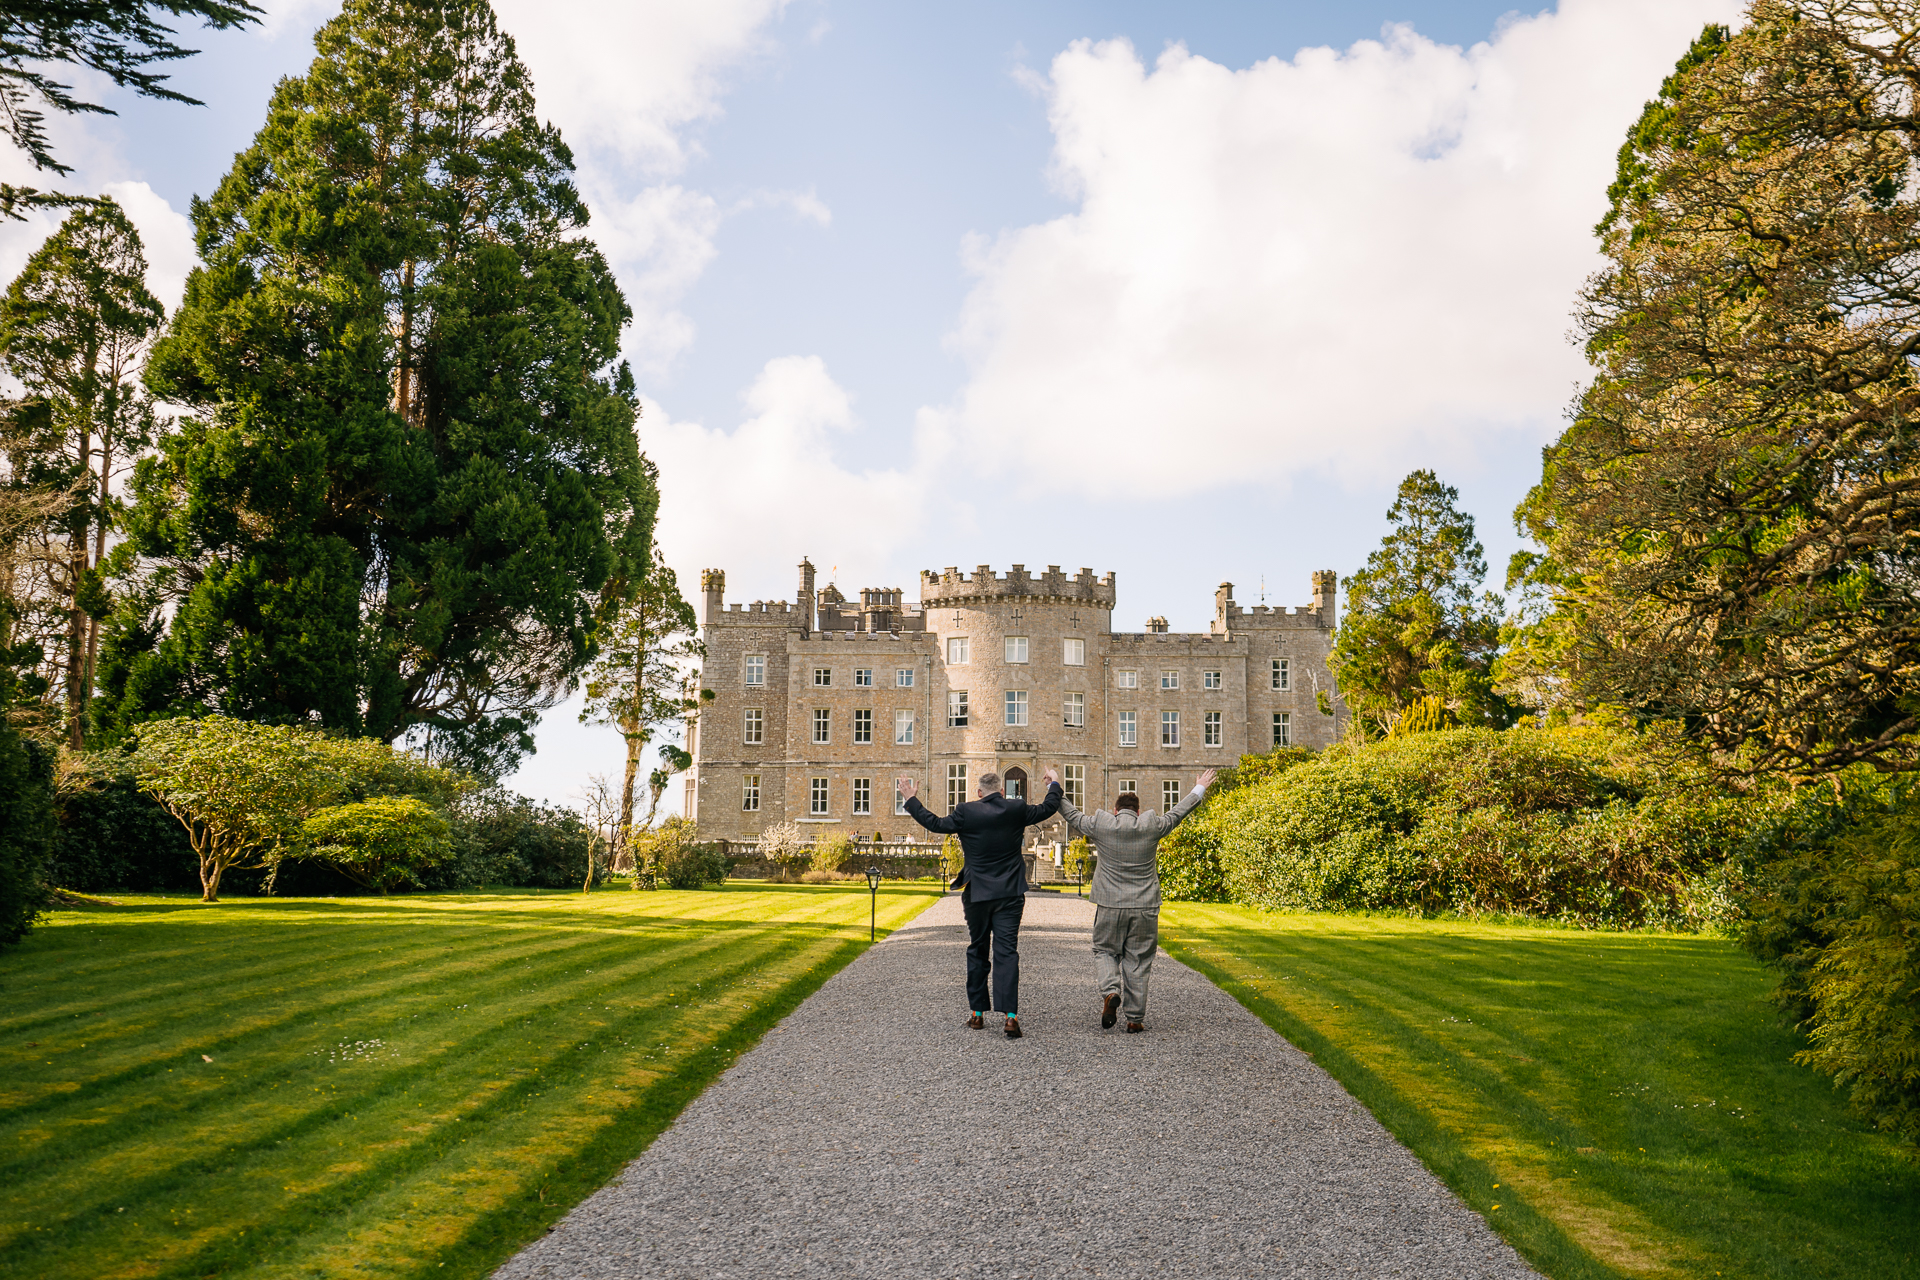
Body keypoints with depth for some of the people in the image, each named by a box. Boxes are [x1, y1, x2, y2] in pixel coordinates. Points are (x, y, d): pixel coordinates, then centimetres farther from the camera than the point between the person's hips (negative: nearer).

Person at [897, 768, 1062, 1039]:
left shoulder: (966, 812, -8)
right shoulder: (1016, 810, -2)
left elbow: (935, 824, -2)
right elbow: (1048, 809, 12)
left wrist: (910, 799, 9)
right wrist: (1054, 784, 30)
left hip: (978, 894, 0)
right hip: (1009, 894, 0)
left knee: (977, 951, 14)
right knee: (1006, 951, -4)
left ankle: (977, 1013, 19)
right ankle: (1010, 1015, -15)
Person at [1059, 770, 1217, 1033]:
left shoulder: (1099, 826, -2)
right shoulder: (1152, 827, -1)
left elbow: (1071, 814, 13)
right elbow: (1178, 812, 13)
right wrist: (1200, 789, 28)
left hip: (1110, 906, -1)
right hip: (1144, 908, 1)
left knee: (1105, 952, 15)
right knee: (1138, 961, 7)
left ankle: (1110, 991, -11)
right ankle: (1135, 1019, 8)